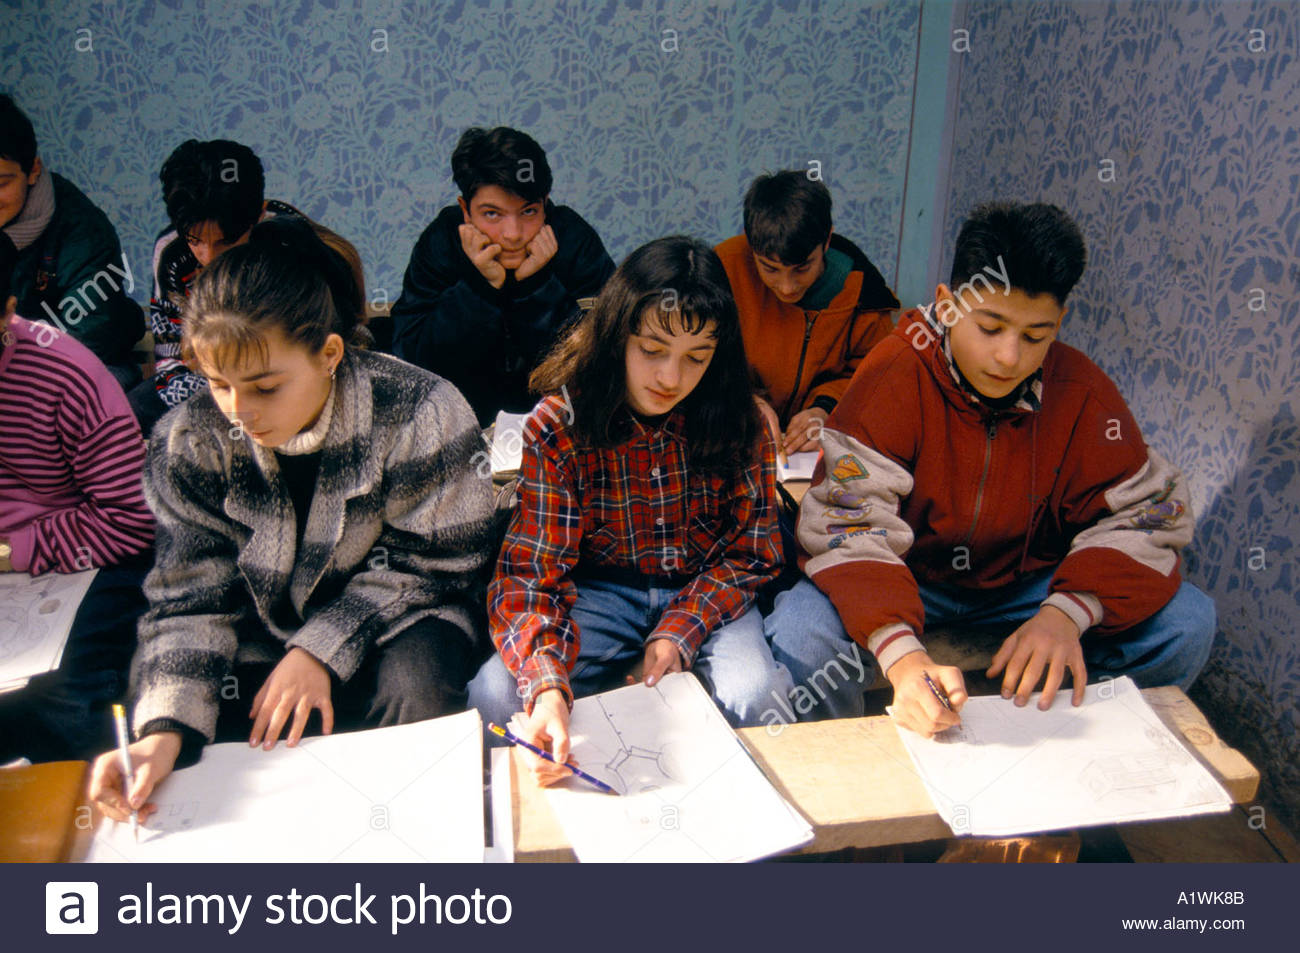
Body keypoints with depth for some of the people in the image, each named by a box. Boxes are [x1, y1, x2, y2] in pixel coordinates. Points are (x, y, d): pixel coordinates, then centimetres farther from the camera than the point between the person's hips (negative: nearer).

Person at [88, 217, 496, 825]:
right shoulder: (190, 442, -11)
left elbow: (428, 562, -13)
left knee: (417, 690, -34)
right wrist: (164, 730, -25)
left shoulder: (416, 414, -21)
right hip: (260, 636, 3)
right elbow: (191, 595, -10)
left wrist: (322, 650, -21)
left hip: (392, 623, -3)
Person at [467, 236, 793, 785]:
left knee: (755, 697, -29)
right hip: (600, 589, 0)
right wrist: (547, 687, -39)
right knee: (496, 694, -25)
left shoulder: (738, 423, -11)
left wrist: (680, 631, -20)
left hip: (706, 591, 1)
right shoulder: (557, 426, -17)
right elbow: (530, 571, -20)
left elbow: (749, 552, -2)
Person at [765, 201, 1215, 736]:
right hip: (908, 578, -3)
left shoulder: (1082, 393, -11)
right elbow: (851, 524, -29)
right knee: (798, 634, -32)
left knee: (1187, 622, -14)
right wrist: (902, 656, -45)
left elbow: (1143, 513, -10)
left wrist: (1068, 612, -30)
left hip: (1028, 582, 4)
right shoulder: (894, 378, -22)